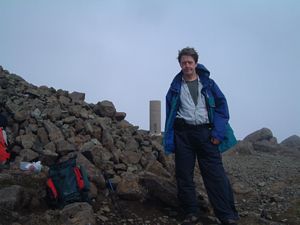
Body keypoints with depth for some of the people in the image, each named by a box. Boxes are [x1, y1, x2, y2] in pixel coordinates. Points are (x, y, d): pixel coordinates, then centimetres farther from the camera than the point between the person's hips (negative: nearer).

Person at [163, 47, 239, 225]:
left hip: (205, 132, -1)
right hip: (182, 133, 2)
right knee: (184, 175, 4)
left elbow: (222, 106, 4)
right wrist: (169, 141, 2)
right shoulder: (175, 86, 10)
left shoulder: (208, 83, 8)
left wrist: (218, 132, -7)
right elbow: (170, 113, 10)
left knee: (216, 174, -6)